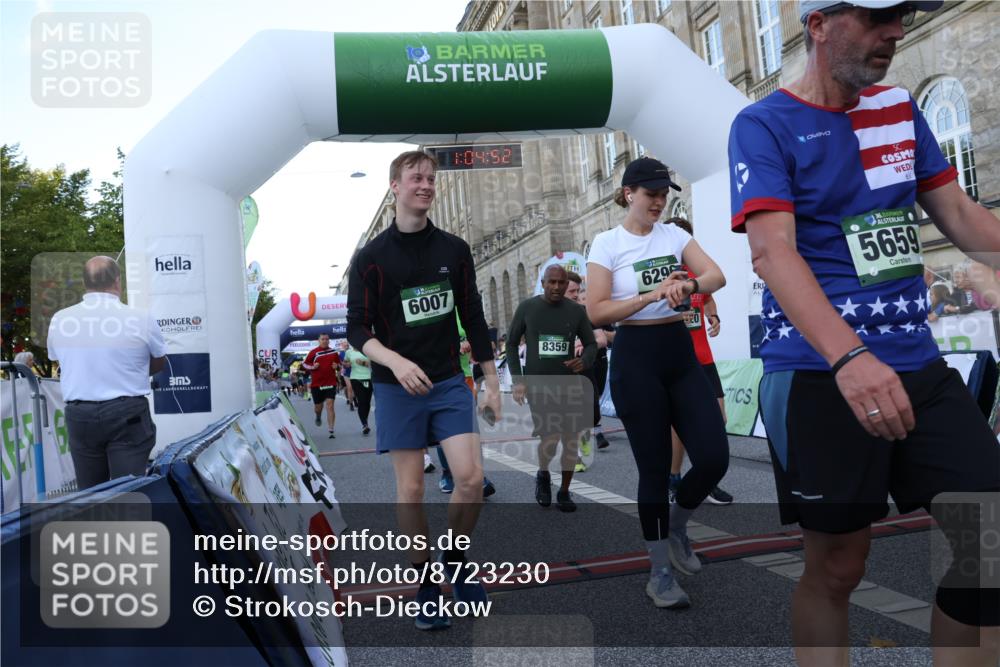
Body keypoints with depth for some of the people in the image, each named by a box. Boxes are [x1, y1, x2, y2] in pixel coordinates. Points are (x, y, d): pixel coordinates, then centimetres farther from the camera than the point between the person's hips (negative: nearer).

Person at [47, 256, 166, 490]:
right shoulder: (140, 319, -10)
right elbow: (159, 363, 7)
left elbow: (57, 360, 17)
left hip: (79, 415, 4)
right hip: (127, 414, -3)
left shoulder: (59, 320, -1)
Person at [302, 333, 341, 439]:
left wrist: (337, 366, -5)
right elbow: (304, 364, 4)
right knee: (318, 406, 12)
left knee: (330, 405, -10)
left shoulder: (334, 352, 6)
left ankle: (331, 431, -9)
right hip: (316, 384, 0)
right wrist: (312, 366, -15)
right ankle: (318, 417, 50)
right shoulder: (313, 352, -2)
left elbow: (339, 364, 17)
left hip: (331, 383, 0)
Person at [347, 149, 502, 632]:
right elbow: (357, 329, -5)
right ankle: (425, 584, 21)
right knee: (411, 489, 2)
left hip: (449, 381, 2)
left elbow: (474, 320, 9)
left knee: (471, 478, -6)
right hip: (397, 388, -2)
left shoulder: (454, 249, 5)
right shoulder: (371, 257, -3)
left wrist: (492, 383, 7)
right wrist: (395, 360, -24)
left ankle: (455, 559, 22)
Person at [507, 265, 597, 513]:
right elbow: (511, 342, 6)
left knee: (571, 441, 2)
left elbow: (591, 344, 10)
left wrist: (584, 361, -14)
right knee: (549, 439, -13)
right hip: (538, 385, -2)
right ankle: (542, 474, 20)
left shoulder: (576, 310, 1)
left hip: (569, 385, 2)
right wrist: (517, 380, -1)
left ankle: (564, 492, 22)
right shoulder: (527, 307, -2)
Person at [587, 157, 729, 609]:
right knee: (655, 468, 2)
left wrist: (689, 285, -26)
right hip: (636, 357, -4)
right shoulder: (607, 243, -4)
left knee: (714, 458, -4)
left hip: (680, 352, 5)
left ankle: (675, 525, 29)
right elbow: (595, 311, -11)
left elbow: (716, 276, -4)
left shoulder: (674, 234, 9)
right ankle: (660, 574, 20)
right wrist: (652, 295, -20)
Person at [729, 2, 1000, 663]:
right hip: (818, 374, -6)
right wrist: (848, 357, -31)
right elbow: (771, 250, -19)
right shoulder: (763, 125, -5)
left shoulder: (900, 108, 15)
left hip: (919, 365, 6)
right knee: (837, 566, 5)